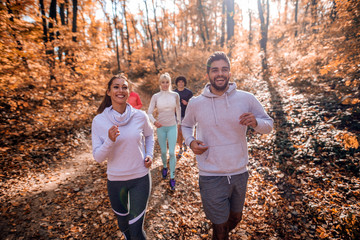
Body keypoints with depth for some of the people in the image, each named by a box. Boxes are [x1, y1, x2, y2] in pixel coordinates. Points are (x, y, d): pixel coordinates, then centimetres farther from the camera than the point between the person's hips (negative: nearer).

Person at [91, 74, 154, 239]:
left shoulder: (140, 116, -9)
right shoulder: (99, 121, -11)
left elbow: (149, 135, 12)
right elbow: (98, 157, -10)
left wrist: (149, 154, -1)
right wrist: (110, 141, -27)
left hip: (140, 178, -1)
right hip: (115, 181, 1)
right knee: (123, 223, 23)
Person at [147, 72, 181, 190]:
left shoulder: (175, 95, 0)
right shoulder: (155, 96, -3)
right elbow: (149, 112, -4)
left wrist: (179, 121, 19)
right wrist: (154, 121, -22)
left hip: (172, 127, 0)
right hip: (161, 127, 1)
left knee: (172, 152, -6)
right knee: (163, 151, 11)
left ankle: (172, 178, 7)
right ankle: (164, 167, 42)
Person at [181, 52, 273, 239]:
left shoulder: (247, 99, -8)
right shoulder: (195, 104, -7)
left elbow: (269, 125, 1)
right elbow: (186, 125, 11)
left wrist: (256, 123, -22)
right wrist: (190, 142, -10)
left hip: (240, 173, 3)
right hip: (211, 176, -2)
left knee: (235, 218, 28)